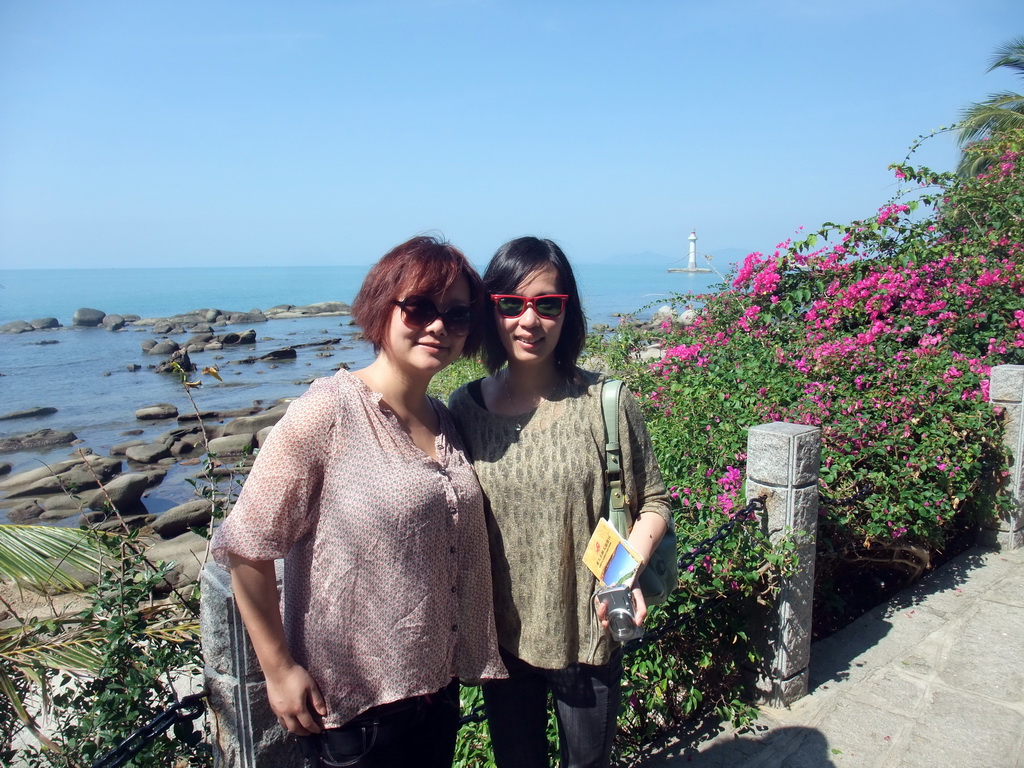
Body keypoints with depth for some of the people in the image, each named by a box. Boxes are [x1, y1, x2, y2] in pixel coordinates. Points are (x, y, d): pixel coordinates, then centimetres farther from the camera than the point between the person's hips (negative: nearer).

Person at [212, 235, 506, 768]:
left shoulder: (445, 422, 2)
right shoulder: (329, 412, -18)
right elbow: (245, 546, -16)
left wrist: (464, 661, 10)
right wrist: (279, 671, -12)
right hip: (354, 702, -6)